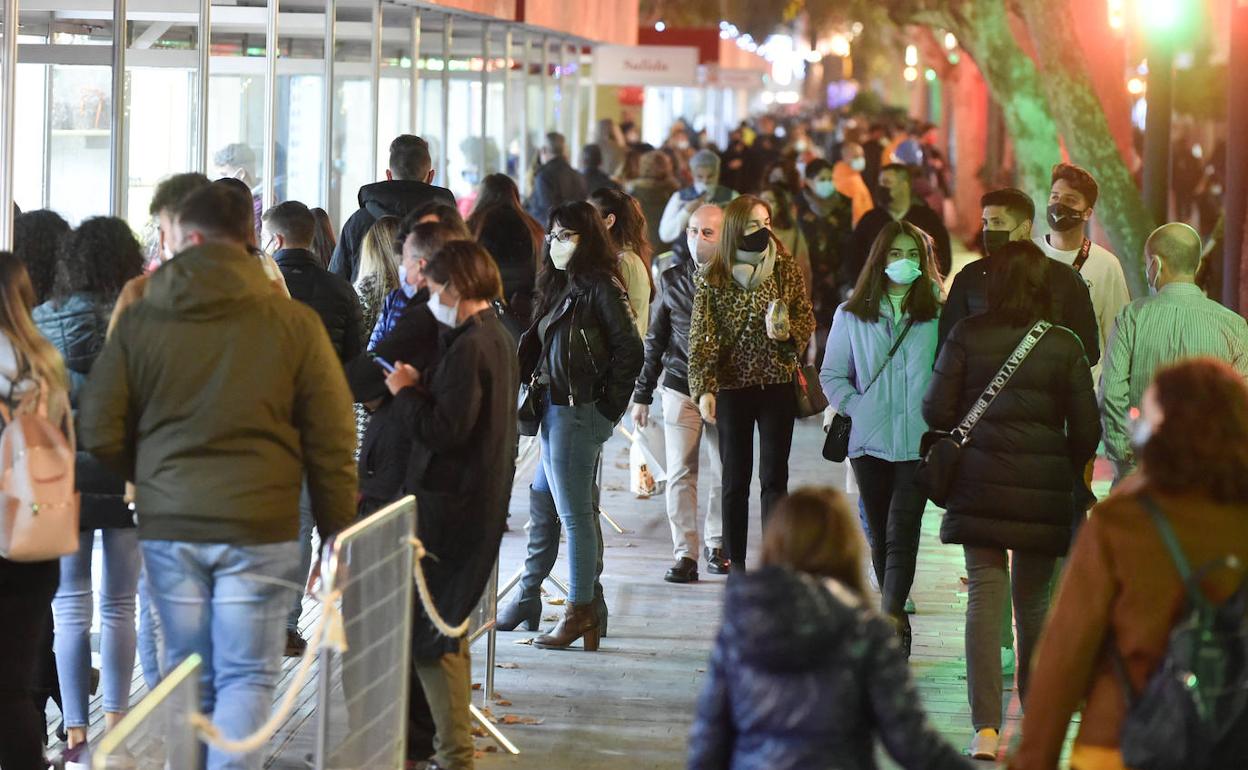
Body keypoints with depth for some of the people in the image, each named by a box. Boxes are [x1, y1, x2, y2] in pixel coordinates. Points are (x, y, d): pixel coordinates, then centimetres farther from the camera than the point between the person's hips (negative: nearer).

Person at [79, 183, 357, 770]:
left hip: (167, 524, 2)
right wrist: (338, 534, 8)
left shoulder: (138, 321, 0)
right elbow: (331, 443, -2)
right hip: (260, 526, -2)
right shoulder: (294, 324, -3)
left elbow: (100, 434, 2)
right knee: (247, 676, 2)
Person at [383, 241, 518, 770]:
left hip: (450, 504, -10)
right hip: (479, 501, 10)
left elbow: (444, 429, -24)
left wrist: (405, 392, -9)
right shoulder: (497, 338, 11)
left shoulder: (469, 348, -20)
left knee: (431, 632, -4)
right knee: (446, 627, 19)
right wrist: (421, 387, 4)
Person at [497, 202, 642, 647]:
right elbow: (539, 348, 17)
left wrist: (609, 406, -12)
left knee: (574, 511, -5)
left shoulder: (600, 288, -12)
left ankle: (581, 611, 0)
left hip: (579, 414, -10)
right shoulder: (563, 287, 16)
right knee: (542, 502, 15)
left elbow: (629, 349, -16)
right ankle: (528, 598, 25)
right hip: (556, 410, 10)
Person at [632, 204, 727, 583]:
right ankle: (685, 555, 4)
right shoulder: (671, 279, 7)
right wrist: (642, 394, 11)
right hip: (681, 391, 1)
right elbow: (655, 340, 12)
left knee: (725, 474, 6)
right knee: (680, 474, -1)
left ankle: (717, 545, 24)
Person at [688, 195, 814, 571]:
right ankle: (736, 566, 13)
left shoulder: (786, 269, 2)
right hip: (732, 386, -1)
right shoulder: (713, 279, -3)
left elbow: (807, 317, 7)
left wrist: (788, 333, -15)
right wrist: (704, 388, -12)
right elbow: (701, 337, -4)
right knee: (735, 482, 6)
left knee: (774, 477, 1)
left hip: (777, 384, 1)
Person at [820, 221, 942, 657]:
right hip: (870, 441, 3)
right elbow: (832, 373, 12)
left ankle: (890, 614, -25)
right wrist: (856, 407, -2)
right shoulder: (851, 316, 8)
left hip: (919, 442, -3)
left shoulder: (938, 315, 2)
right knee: (880, 535, 9)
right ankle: (897, 625, 19)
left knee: (901, 531, -15)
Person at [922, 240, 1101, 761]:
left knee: (985, 597, 0)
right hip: (1043, 490, 1)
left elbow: (937, 411, -4)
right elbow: (1086, 429, -3)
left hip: (980, 483, 0)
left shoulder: (966, 336, -5)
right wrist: (1070, 473, 16)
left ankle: (986, 727, -10)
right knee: (1034, 601, 15)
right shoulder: (1064, 346, -4)